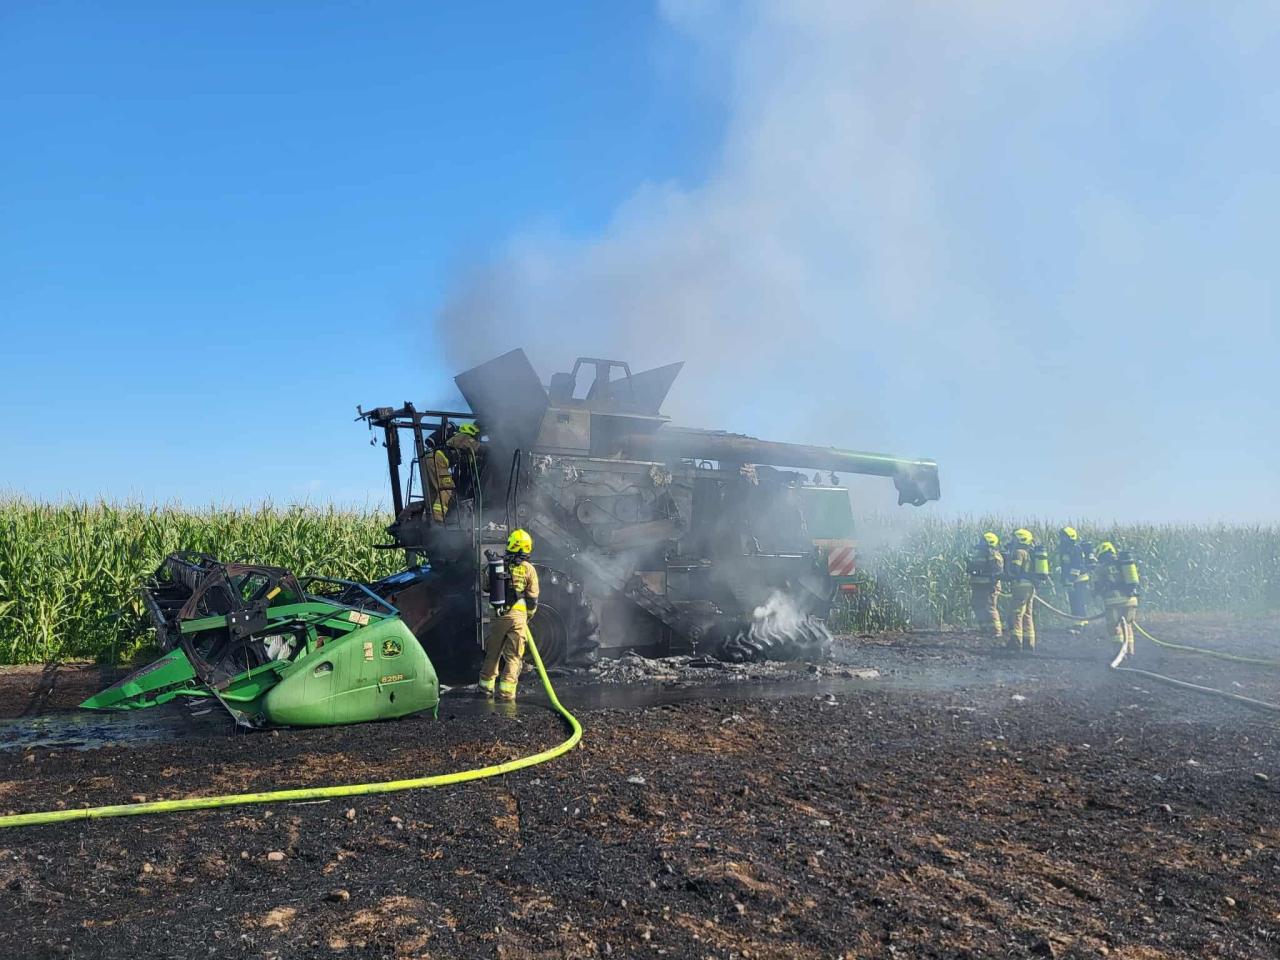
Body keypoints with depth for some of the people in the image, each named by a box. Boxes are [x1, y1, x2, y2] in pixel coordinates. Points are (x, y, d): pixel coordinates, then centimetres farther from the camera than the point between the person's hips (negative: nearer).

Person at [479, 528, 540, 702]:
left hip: (498, 616, 2)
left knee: (492, 652, 15)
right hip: (518, 616, -2)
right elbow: (532, 598, 0)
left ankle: (486, 685, 24)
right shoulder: (528, 569, -4)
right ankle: (506, 690, -2)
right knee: (513, 656, 3)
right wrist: (528, 615, 14)